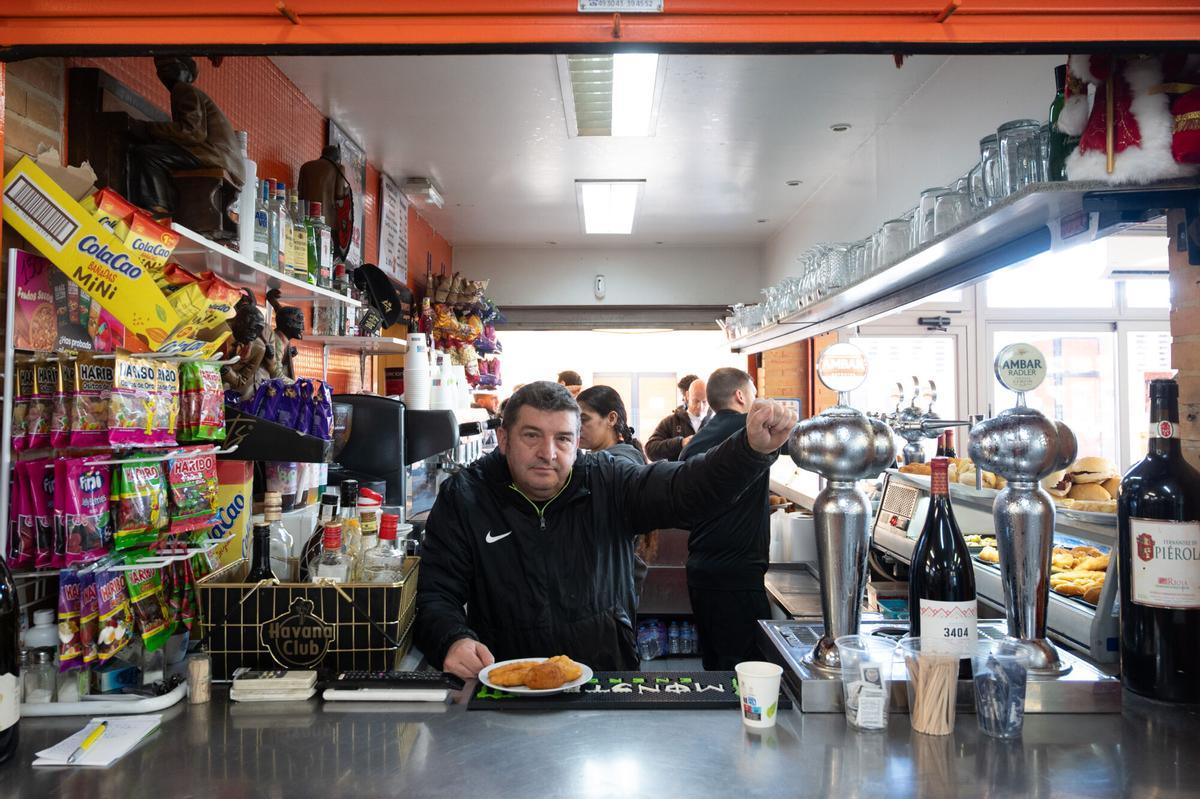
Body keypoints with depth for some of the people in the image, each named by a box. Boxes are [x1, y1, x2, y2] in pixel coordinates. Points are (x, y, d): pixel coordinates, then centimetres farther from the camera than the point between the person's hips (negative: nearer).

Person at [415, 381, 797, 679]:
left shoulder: (607, 483, 2)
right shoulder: (463, 498, 0)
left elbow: (688, 489, -10)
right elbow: (436, 596, -1)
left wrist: (754, 448, -28)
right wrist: (454, 641, -23)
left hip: (609, 680, 0)